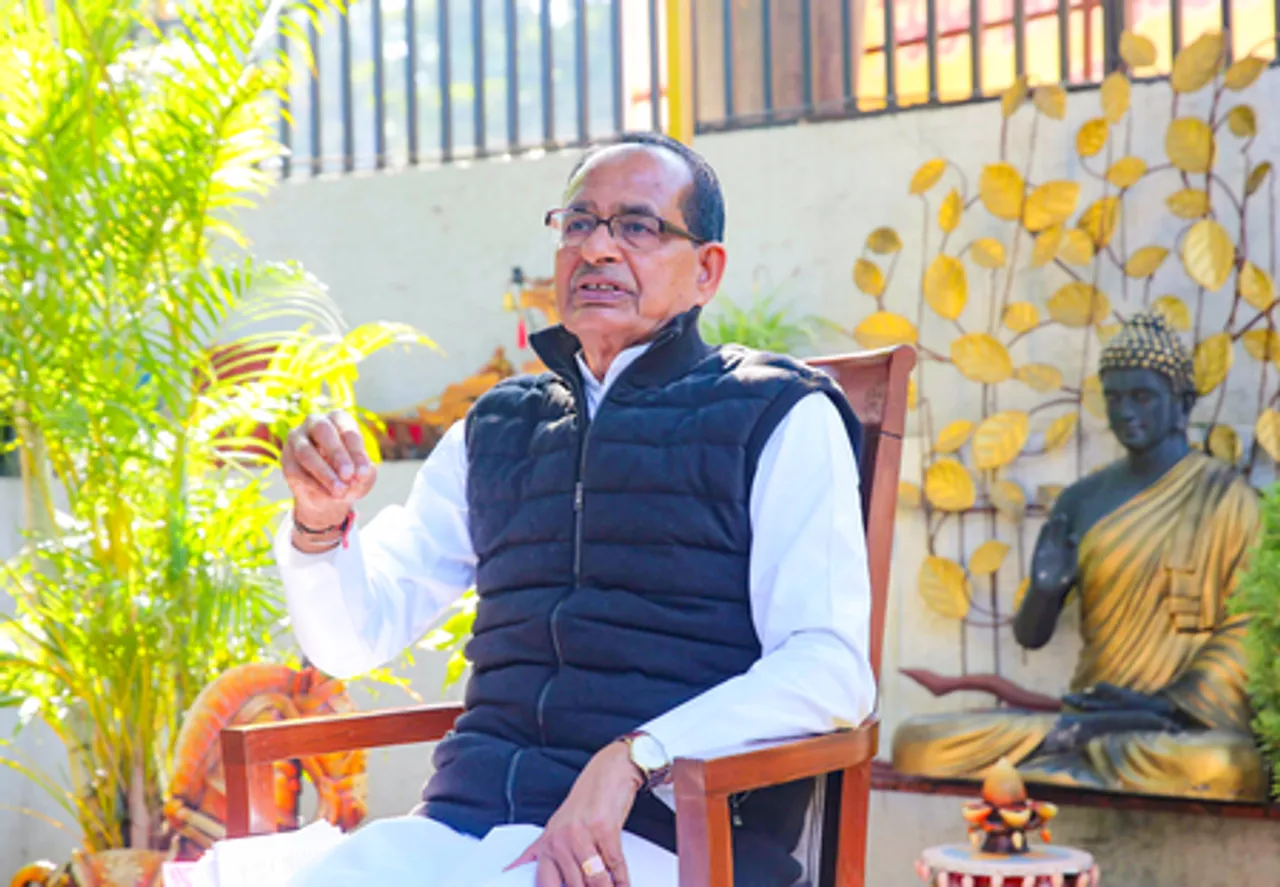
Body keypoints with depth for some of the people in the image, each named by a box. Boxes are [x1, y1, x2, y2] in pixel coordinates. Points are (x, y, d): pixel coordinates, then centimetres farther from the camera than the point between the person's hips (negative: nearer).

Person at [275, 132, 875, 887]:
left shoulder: (780, 420, 5)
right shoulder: (494, 431, 21)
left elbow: (831, 669, -8)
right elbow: (353, 636, 18)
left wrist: (631, 758, -20)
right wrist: (320, 523, -3)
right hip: (467, 817, 5)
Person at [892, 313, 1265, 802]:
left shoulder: (1225, 497, 1)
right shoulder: (1081, 501, 12)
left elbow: (1246, 632, -5)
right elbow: (1030, 637, 12)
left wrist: (1165, 707, -17)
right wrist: (1045, 588, -11)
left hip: (1188, 725, -3)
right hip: (1088, 708, 3)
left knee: (1224, 766, -42)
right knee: (916, 744, -16)